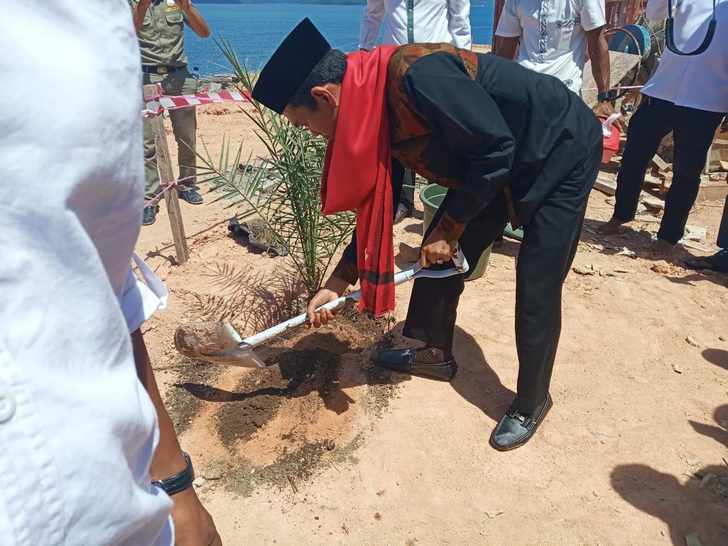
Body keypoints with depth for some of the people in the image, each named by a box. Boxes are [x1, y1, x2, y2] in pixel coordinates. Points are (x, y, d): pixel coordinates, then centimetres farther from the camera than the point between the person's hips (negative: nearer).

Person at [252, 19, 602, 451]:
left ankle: (532, 402, 17)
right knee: (436, 254, 8)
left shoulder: (417, 75, -34)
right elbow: (378, 207, 2)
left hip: (562, 152, -8)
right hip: (496, 163, 8)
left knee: (535, 295, -5)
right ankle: (437, 354, 30)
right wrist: (336, 284, 2)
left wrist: (449, 228, -18)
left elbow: (496, 147, -28)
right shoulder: (372, 111, -5)